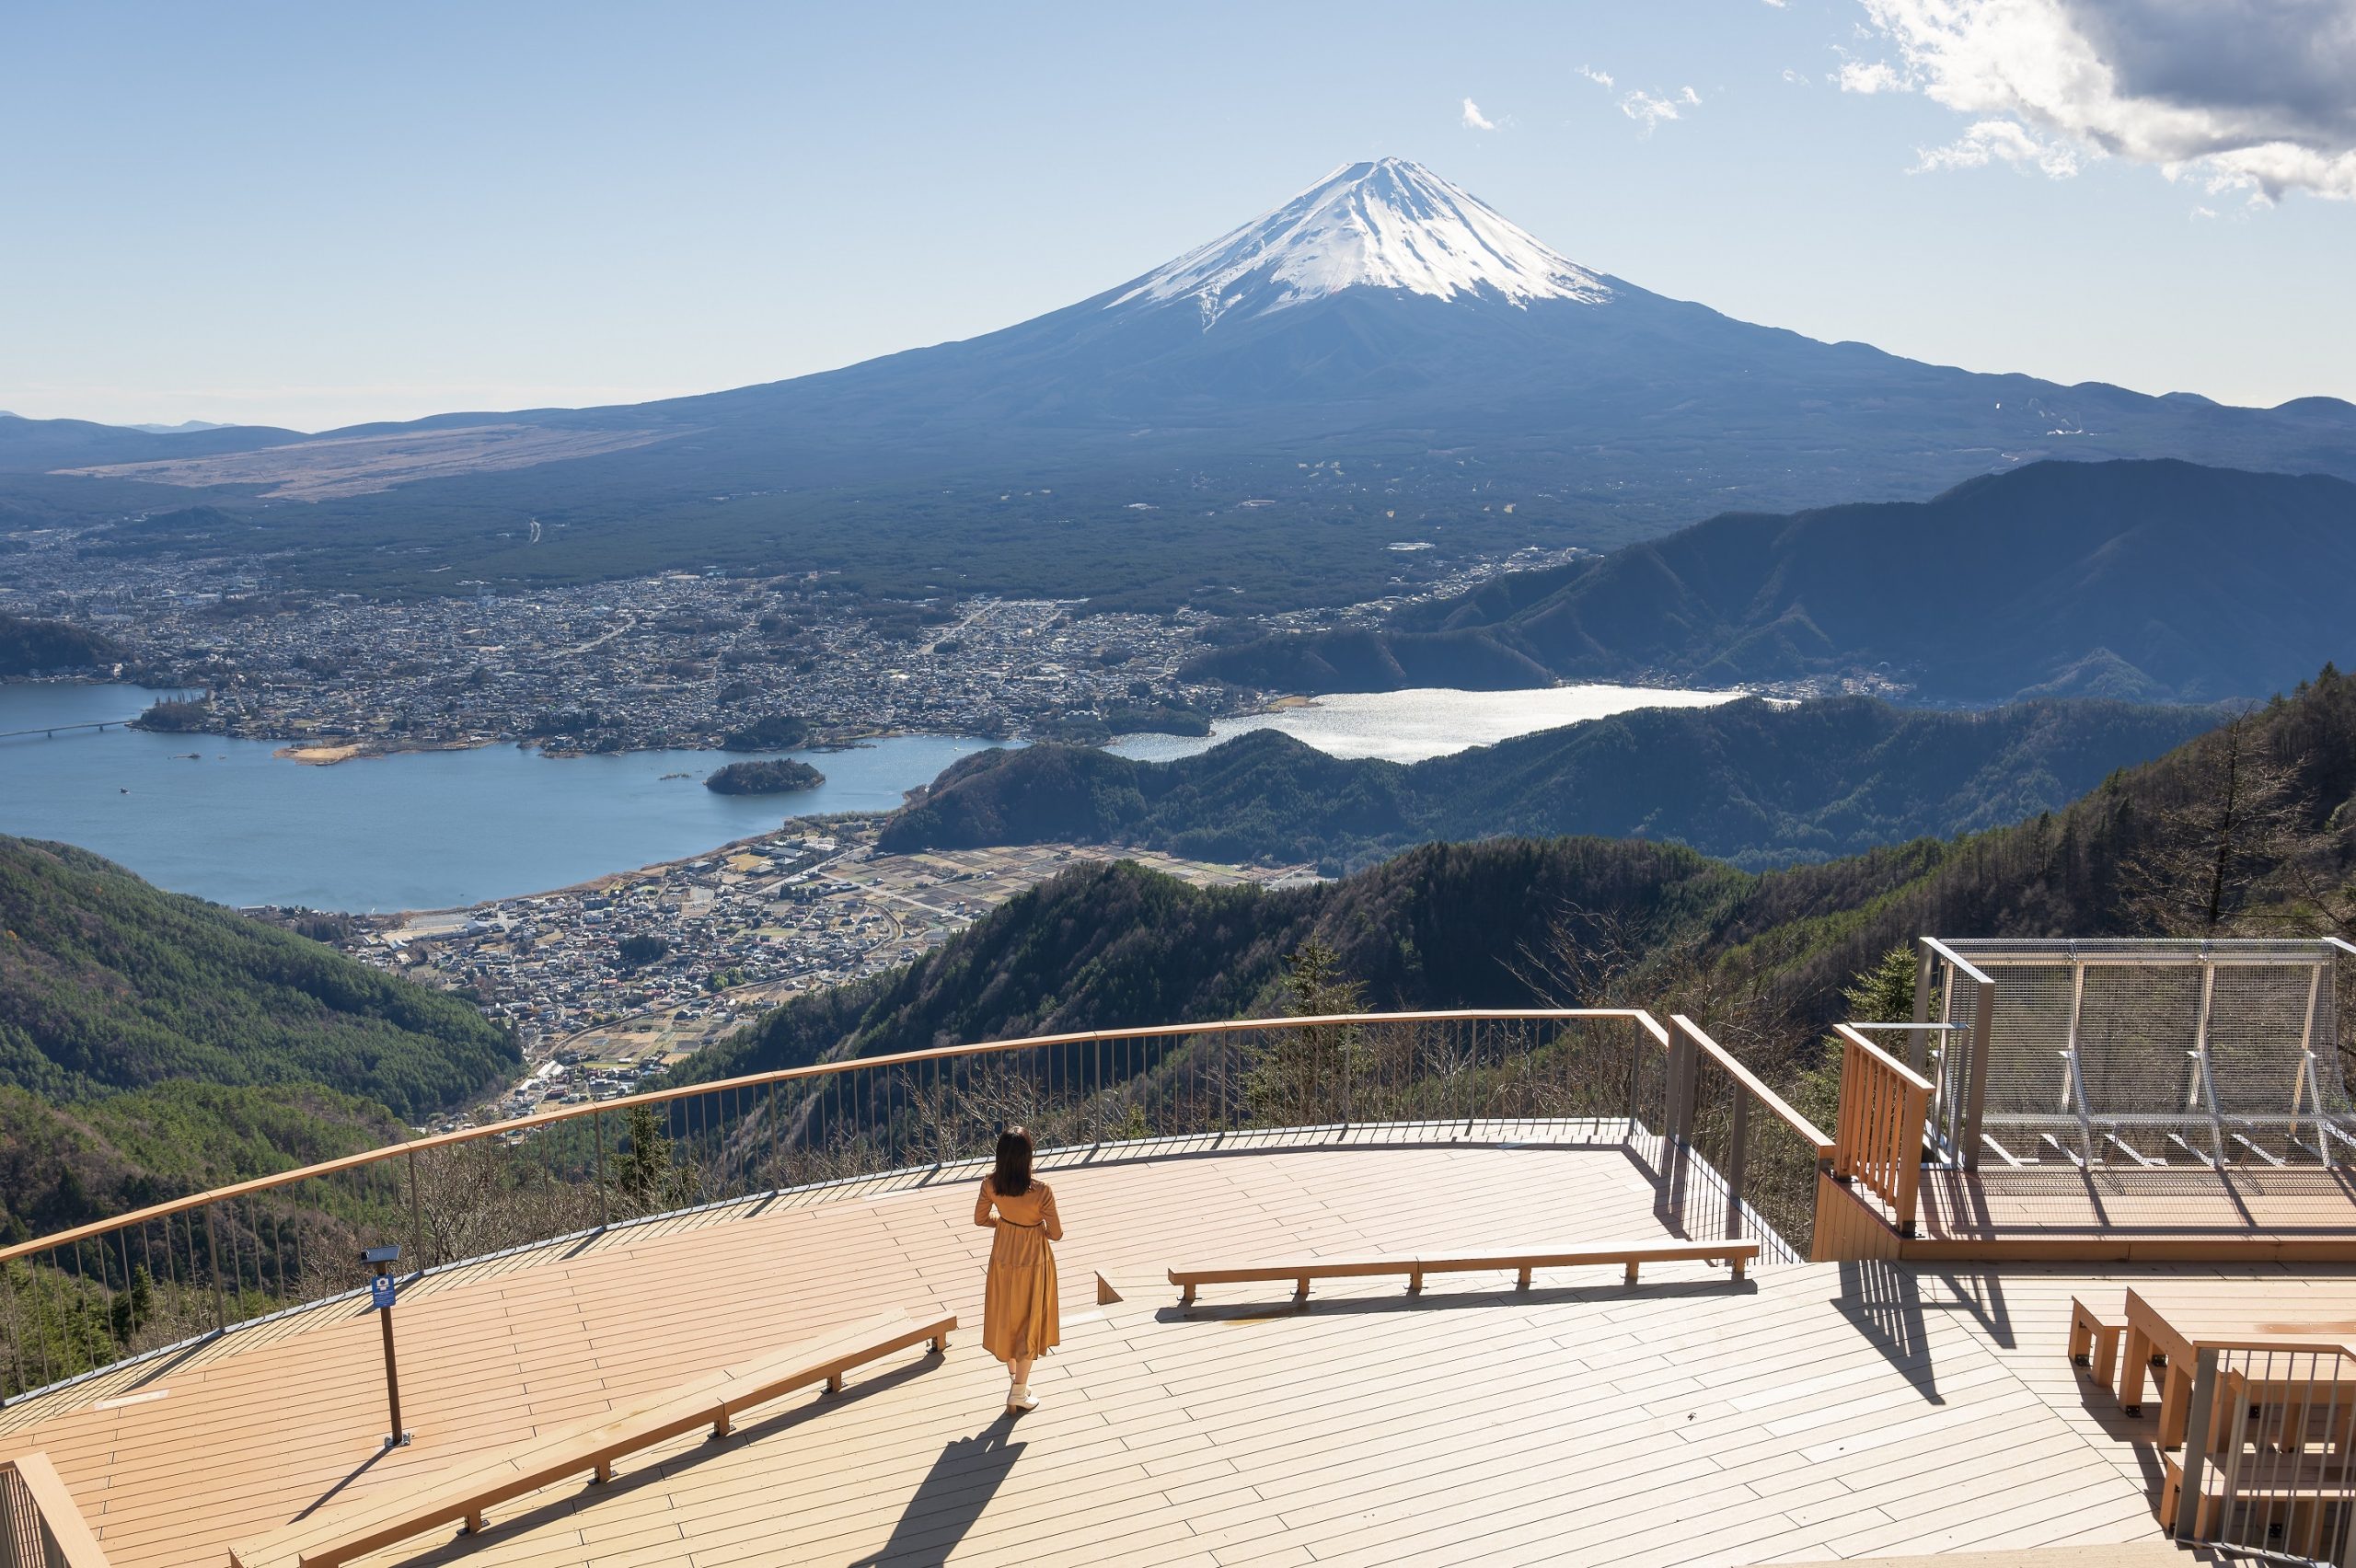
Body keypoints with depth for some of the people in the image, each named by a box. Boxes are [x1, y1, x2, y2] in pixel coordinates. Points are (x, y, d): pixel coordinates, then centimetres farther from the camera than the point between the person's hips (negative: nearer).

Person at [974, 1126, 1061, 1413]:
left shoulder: (990, 1184, -18)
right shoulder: (1040, 1191, -31)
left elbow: (980, 1219, -2)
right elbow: (1056, 1234, -19)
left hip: (1003, 1258, 4)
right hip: (1033, 1262, -4)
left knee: (1007, 1317, 24)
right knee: (1029, 1323, 14)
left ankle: (1014, 1376, 42)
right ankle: (1018, 1394, 23)